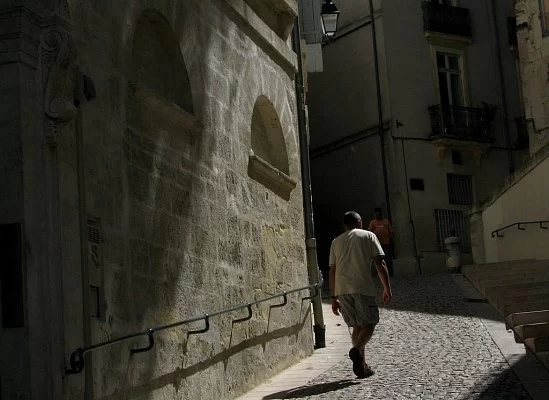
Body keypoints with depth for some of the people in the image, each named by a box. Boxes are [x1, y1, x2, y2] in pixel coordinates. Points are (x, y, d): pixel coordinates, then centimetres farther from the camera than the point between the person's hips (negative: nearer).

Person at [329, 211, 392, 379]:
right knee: (369, 324, 2)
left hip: (341, 288, 4)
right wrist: (387, 288, 5)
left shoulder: (336, 241, 19)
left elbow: (332, 271, 15)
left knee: (357, 326, 13)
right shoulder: (368, 236, 10)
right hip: (362, 287, -4)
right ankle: (356, 350, -25)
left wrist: (334, 298, 17)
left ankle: (362, 366, 10)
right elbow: (380, 264, 1)